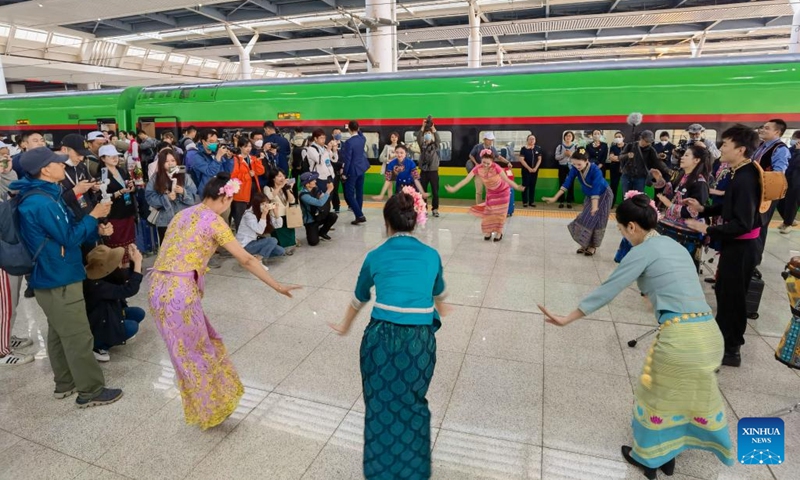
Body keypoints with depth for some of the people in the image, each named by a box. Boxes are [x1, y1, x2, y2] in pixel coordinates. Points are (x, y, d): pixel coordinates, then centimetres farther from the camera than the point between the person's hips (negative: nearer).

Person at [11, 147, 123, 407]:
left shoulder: (46, 195, 9)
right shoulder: (42, 203, -23)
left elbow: (67, 230, 13)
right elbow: (69, 238, -19)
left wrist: (96, 230, -1)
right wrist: (93, 216, -9)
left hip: (52, 277, 10)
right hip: (58, 280, -10)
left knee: (59, 333, 20)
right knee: (78, 337, -1)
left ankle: (65, 383, 34)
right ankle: (91, 391, 11)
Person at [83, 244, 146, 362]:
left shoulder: (103, 273, -11)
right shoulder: (96, 285, -36)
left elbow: (126, 276, 0)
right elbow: (129, 289, -41)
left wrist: (134, 261, -21)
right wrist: (138, 262, -38)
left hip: (109, 313, 9)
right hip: (96, 325, -9)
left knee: (139, 313, -1)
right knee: (132, 327, -22)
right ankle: (96, 346, -5)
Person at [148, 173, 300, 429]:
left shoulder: (183, 214, 16)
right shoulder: (213, 221, -7)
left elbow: (178, 254, 16)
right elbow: (246, 260, -7)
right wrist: (277, 286, -2)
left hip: (158, 289, 8)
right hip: (179, 293, -7)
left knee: (188, 353, 21)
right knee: (195, 354, 10)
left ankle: (205, 406, 37)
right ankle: (211, 410, 29)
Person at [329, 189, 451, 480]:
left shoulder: (376, 256, 3)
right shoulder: (431, 256, 5)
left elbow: (359, 299, 19)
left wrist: (345, 327, 39)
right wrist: (439, 311, 51)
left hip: (381, 338, 0)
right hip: (420, 341, 1)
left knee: (380, 406, 22)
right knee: (413, 406, 25)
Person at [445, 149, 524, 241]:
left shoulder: (496, 167, -34)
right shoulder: (478, 169, -26)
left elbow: (507, 179, -38)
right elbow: (466, 180, -27)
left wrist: (517, 187, -53)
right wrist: (454, 189, -34)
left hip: (502, 191, -3)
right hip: (490, 192, 3)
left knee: (499, 212, 5)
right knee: (488, 212, 7)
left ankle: (499, 232, 20)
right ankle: (488, 231, 24)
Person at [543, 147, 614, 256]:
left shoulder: (595, 170, -36)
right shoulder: (575, 169, -21)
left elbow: (596, 189, -42)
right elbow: (567, 182, -21)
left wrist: (594, 206, -51)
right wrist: (555, 198, -25)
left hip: (603, 195, -5)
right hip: (589, 196, 5)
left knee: (596, 219, -3)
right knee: (586, 219, 7)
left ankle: (593, 246, 10)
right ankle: (585, 244, 19)